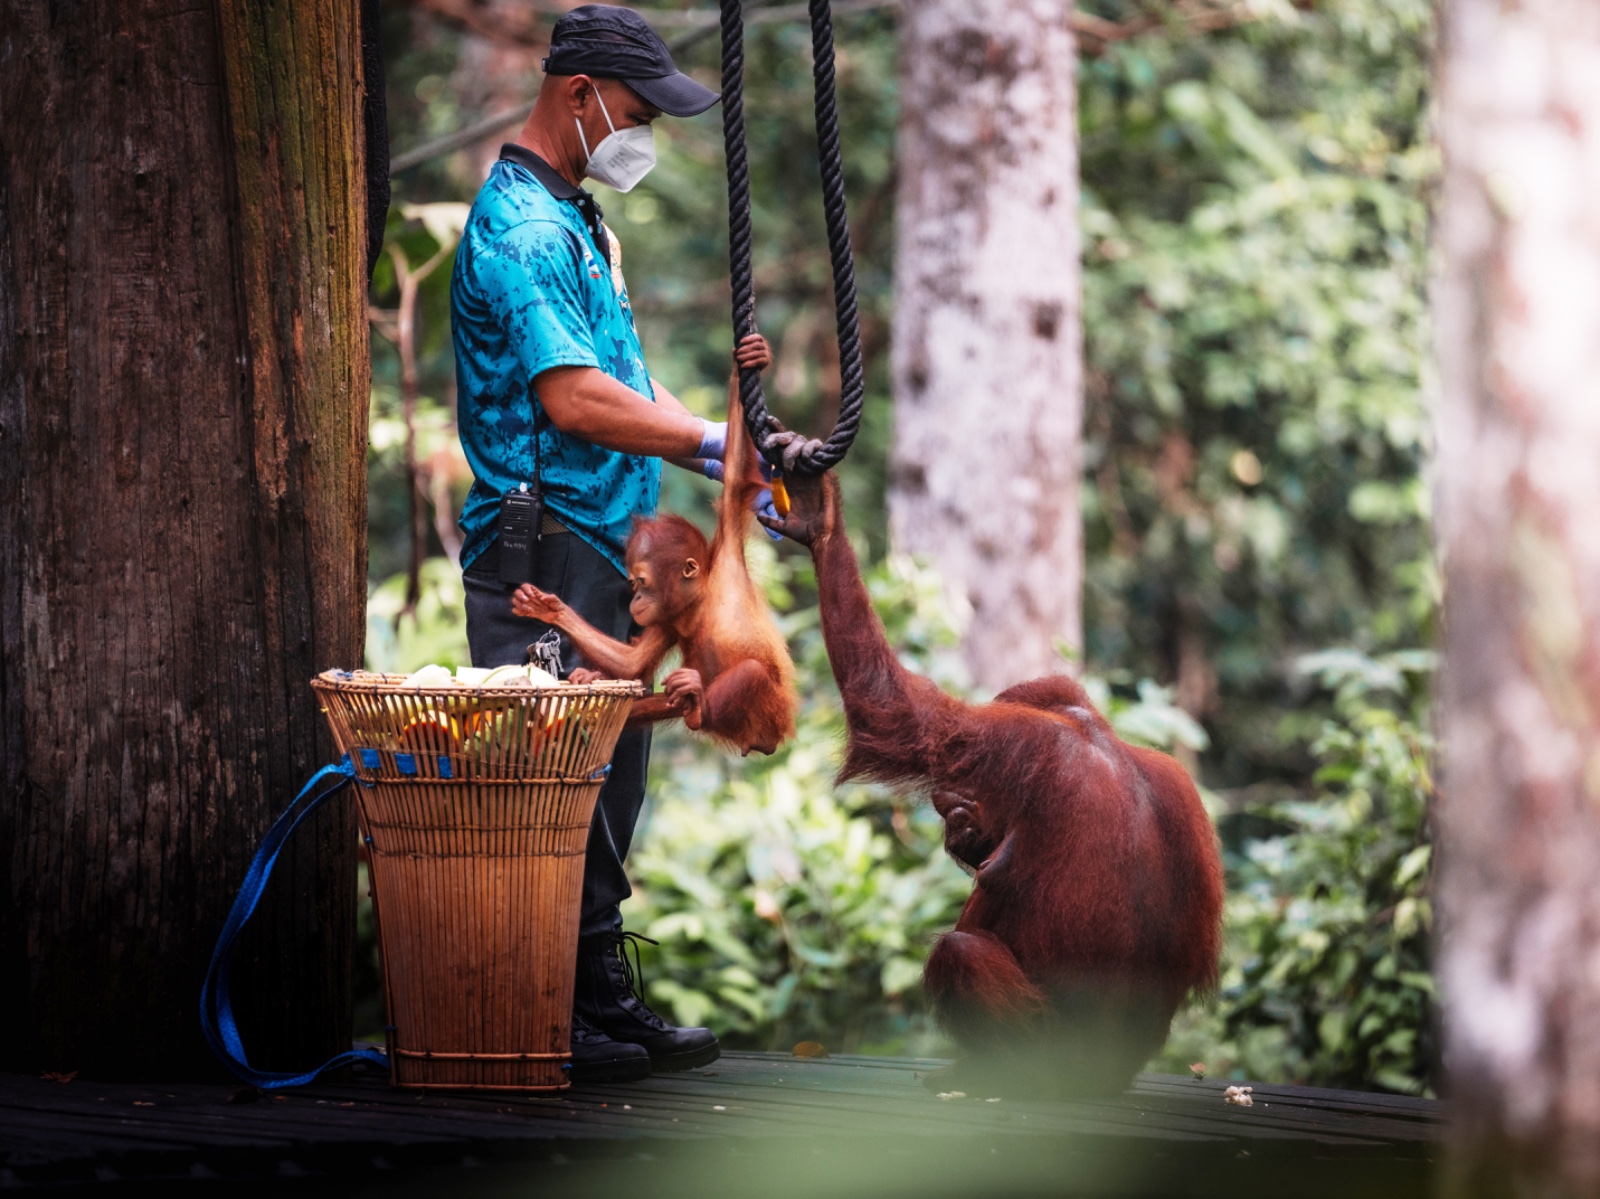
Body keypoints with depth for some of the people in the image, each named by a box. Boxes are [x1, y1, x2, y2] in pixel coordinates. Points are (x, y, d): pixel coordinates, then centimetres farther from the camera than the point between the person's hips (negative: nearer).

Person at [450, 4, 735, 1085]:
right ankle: (558, 1023, -6)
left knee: (608, 779, 12)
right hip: (546, 556, -10)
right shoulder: (521, 228, -14)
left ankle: (607, 1006, 17)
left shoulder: (576, 222, 20)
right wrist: (709, 443, -18)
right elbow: (571, 400, -23)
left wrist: (719, 451, 11)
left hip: (603, 545, 10)